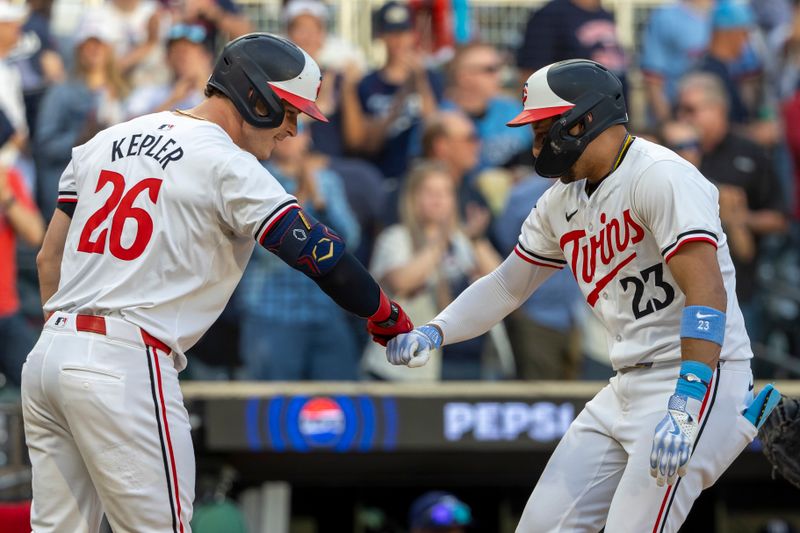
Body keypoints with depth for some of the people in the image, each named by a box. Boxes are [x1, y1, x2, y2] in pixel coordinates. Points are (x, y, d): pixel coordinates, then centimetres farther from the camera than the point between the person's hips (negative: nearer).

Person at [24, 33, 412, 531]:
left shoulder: (106, 140, 17)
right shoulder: (226, 164, -6)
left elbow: (49, 259, 21)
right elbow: (319, 251, -11)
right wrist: (388, 319, 2)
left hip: (45, 356, 8)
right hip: (127, 366, -8)